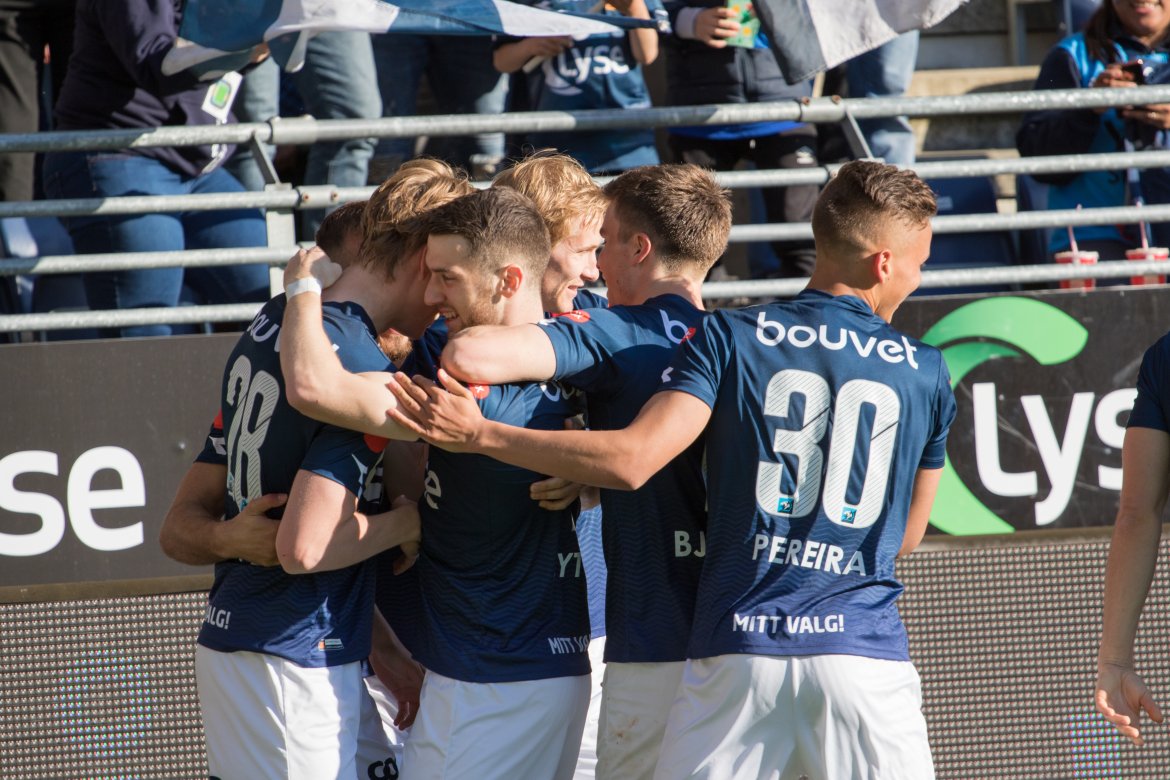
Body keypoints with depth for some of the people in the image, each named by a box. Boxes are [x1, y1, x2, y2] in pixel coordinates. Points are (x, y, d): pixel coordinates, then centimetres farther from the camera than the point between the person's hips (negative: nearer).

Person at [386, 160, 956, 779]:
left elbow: (632, 461, -12)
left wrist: (478, 436, -6)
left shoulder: (731, 338, 1)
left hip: (738, 647, 0)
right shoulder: (927, 375, 7)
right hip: (867, 652, 1)